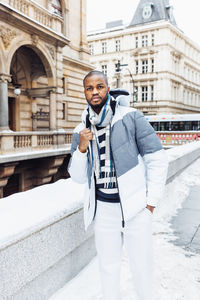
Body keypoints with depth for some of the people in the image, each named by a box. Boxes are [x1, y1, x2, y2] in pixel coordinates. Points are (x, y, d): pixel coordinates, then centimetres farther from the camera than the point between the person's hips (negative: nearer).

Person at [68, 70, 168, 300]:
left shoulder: (131, 118, -9)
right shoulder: (81, 131, 3)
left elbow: (157, 159, -7)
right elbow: (78, 177, 5)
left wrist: (151, 202, -8)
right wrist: (81, 148, -13)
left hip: (135, 208, -3)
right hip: (103, 208, 3)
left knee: (142, 266, 12)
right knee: (108, 266, 18)